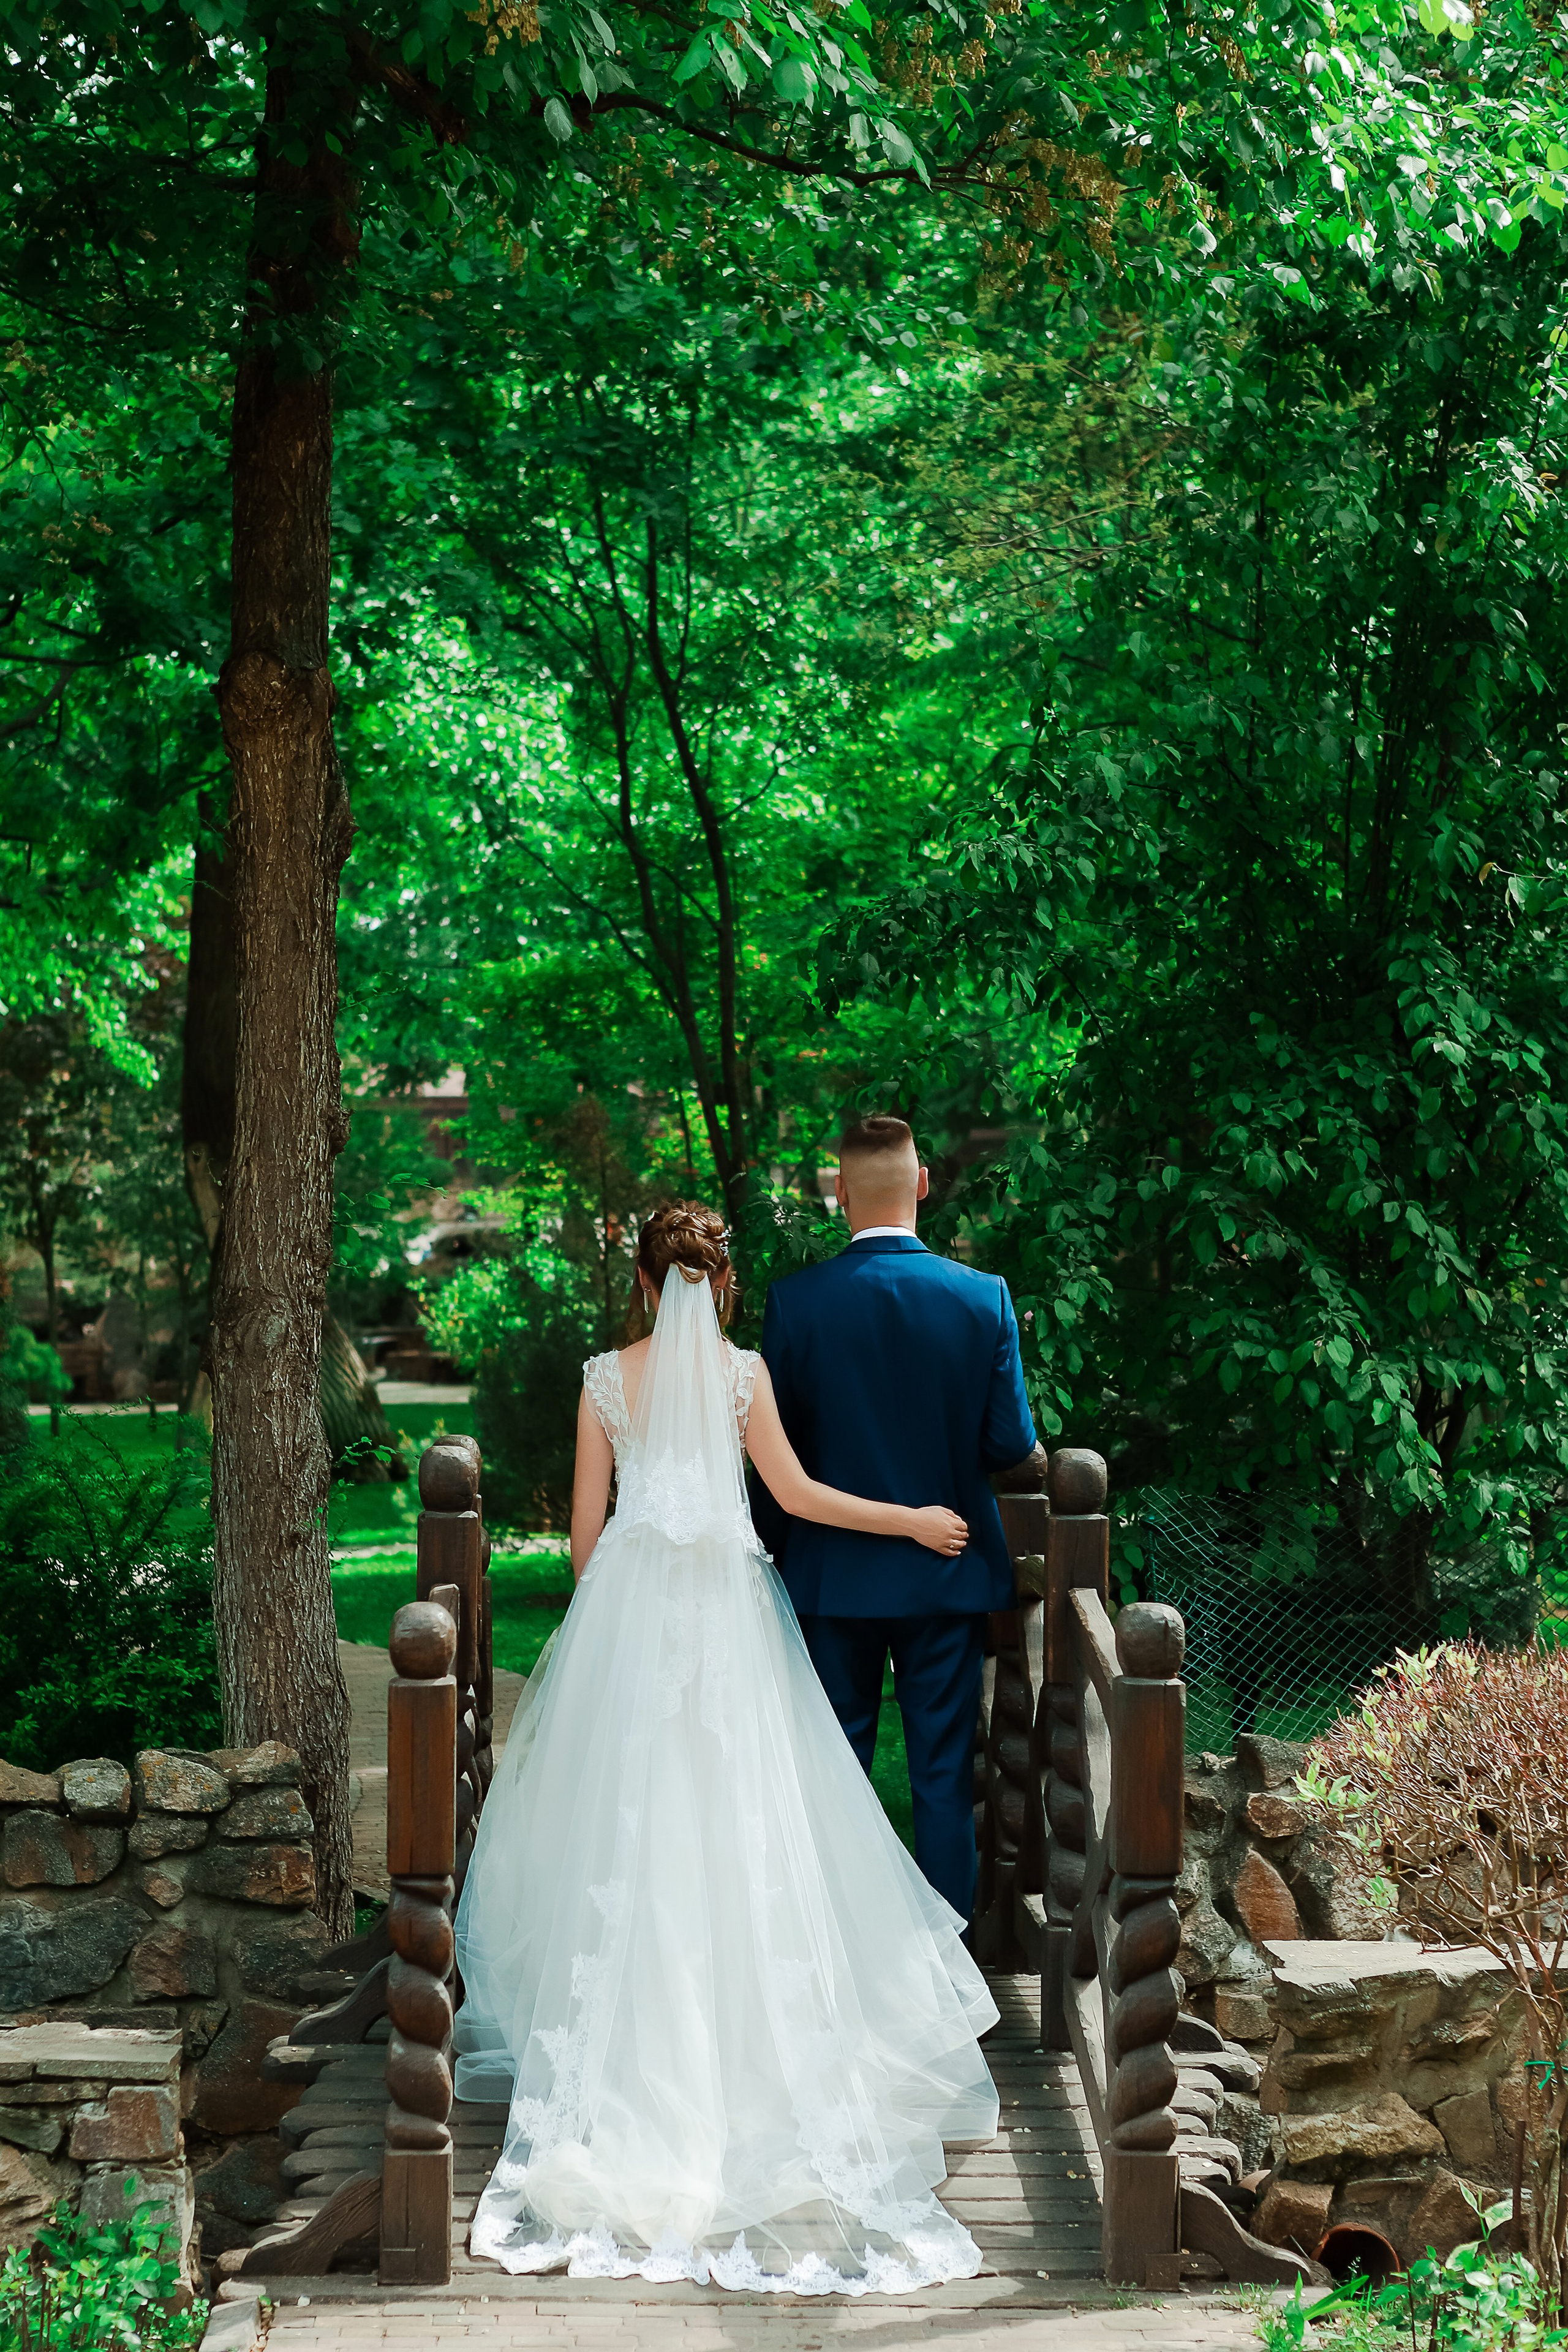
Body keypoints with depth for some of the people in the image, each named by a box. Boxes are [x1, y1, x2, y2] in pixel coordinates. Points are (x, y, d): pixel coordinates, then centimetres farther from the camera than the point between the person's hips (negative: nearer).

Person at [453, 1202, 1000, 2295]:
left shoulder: (607, 1377, 1)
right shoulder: (742, 1371, -3)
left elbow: (585, 1524, 4)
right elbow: (797, 1493, 0)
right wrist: (913, 1520, 10)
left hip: (628, 1601, 1)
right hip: (726, 1609, -1)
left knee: (622, 1815, 7)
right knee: (735, 1822, 3)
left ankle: (625, 2040, 9)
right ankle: (738, 2031, 4)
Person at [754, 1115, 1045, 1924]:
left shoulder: (796, 1300, -11)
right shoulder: (985, 1297, -9)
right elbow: (1010, 1447, -7)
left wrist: (772, 1552, 9)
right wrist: (1036, 1464, 17)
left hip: (833, 1575, 0)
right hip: (948, 1574, 0)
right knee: (944, 1774, 8)